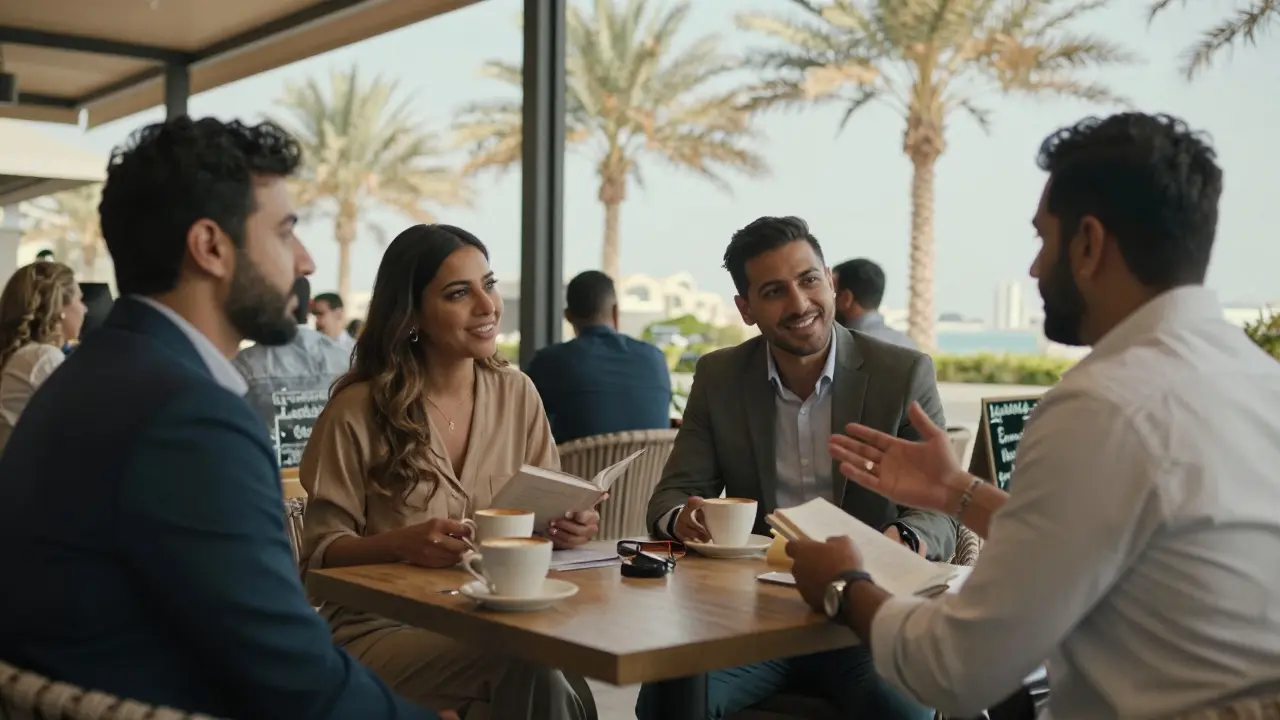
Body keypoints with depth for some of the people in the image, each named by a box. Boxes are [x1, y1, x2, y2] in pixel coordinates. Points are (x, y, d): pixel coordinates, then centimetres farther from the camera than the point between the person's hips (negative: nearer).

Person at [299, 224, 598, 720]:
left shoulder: (517, 393, 6)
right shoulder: (358, 411, -7)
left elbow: (549, 513, 11)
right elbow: (320, 551, -5)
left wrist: (569, 526, -13)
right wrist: (402, 544, -24)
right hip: (382, 631, -3)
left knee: (541, 668, -31)